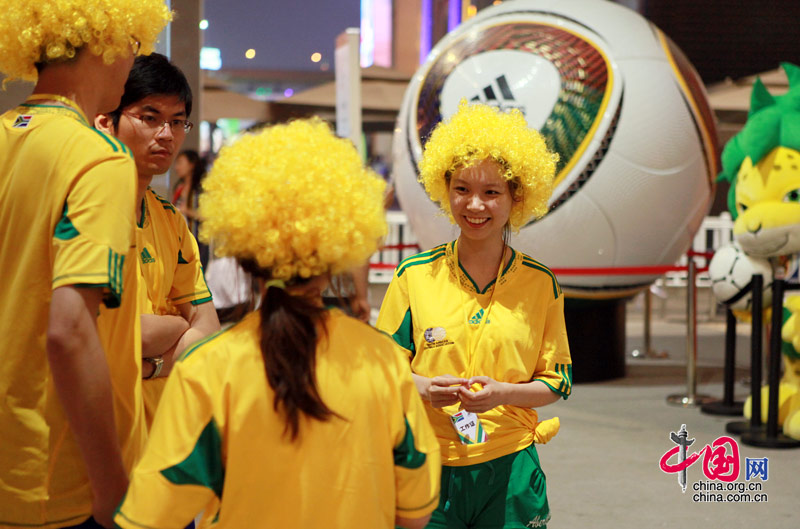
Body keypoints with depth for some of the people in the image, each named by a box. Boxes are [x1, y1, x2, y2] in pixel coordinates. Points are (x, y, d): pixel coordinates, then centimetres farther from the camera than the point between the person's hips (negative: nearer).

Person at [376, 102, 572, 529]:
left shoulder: (541, 284, 2)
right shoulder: (414, 275, 0)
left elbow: (557, 379, 6)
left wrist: (504, 393, -13)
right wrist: (422, 386, -15)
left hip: (509, 470, 1)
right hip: (426, 466, 0)